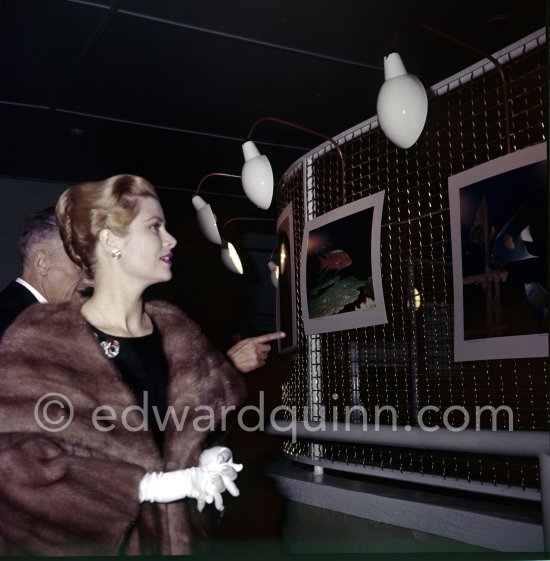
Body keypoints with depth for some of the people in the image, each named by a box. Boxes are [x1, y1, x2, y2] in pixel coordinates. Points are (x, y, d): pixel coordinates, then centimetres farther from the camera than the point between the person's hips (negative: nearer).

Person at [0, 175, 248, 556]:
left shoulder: (177, 331, 2)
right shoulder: (41, 340, -14)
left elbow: (227, 414, 10)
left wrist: (215, 456, -13)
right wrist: (151, 486, -24)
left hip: (179, 535, 5)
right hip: (89, 541, -5)